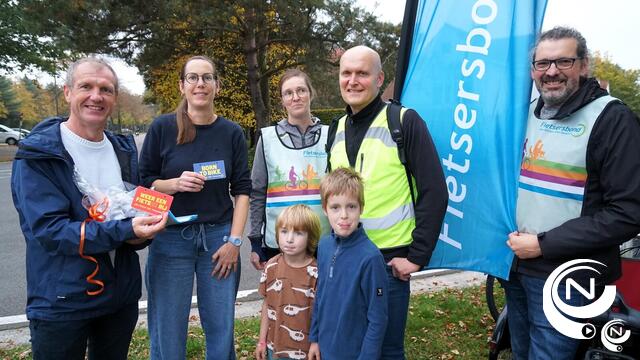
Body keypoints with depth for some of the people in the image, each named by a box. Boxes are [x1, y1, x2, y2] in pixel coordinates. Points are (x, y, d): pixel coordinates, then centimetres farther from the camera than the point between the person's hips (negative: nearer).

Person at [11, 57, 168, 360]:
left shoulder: (124, 150, 5)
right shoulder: (37, 155, -13)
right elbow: (47, 229, -20)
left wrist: (141, 233, -11)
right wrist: (123, 231, -30)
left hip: (122, 296, 5)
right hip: (61, 302, -5)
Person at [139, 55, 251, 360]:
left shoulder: (232, 133, 3)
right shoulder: (162, 128, -1)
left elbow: (242, 190, 3)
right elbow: (142, 183, 2)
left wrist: (234, 241, -5)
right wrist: (176, 183, -17)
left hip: (218, 237, 1)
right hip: (171, 239, -1)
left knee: (221, 331, 10)